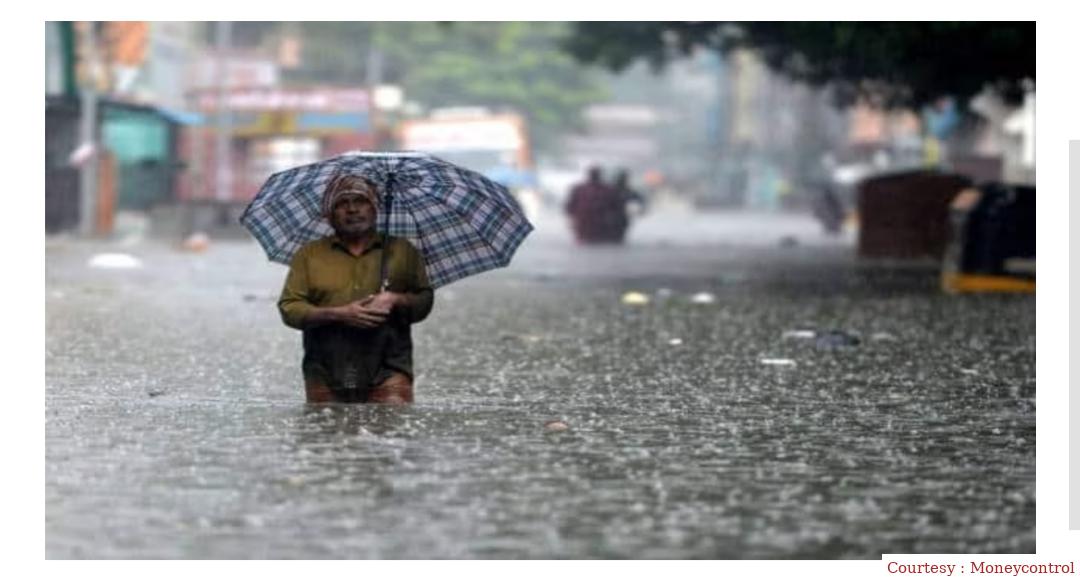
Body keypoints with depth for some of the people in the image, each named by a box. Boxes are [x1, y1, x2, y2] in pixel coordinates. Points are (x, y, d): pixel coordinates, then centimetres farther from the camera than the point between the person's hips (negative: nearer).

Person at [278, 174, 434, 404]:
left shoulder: (401, 251, 14)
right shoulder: (309, 255, 11)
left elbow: (425, 300, 14)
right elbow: (289, 308, 3)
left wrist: (396, 301, -8)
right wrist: (338, 314, -11)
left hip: (387, 375, -1)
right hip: (327, 377, 1)